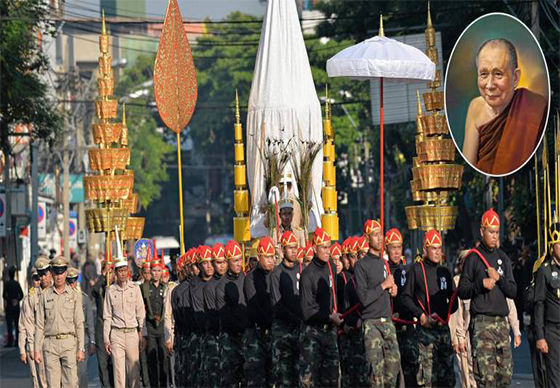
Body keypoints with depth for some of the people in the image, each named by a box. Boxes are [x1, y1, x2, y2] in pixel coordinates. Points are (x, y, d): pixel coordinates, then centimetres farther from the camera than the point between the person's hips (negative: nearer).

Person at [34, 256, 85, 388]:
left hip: (69, 343, -1)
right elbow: (39, 325, 8)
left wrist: (81, 349, -3)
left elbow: (79, 324, 5)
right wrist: (37, 349, 2)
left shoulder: (74, 295, 6)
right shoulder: (45, 295, 8)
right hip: (50, 343, 1)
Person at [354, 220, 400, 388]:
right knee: (376, 368, -11)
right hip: (371, 323, -7)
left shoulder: (383, 263, 16)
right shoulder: (361, 265, -7)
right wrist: (384, 285, -11)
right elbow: (364, 298, -15)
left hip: (387, 321, 7)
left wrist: (392, 290, 7)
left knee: (394, 362, 4)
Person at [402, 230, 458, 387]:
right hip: (426, 328, -5)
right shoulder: (417, 270, 1)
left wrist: (443, 314, -1)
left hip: (444, 327, 5)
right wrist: (421, 316, -11)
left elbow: (453, 300, 17)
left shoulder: (445, 271, 15)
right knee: (428, 373, -11)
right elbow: (406, 297, 0)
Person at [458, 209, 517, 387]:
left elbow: (513, 292, 13)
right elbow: (461, 291, 0)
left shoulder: (503, 258, 17)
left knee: (506, 374, 3)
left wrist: (499, 278, -4)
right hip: (481, 323, -6)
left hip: (502, 322, 6)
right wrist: (481, 283, -15)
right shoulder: (473, 258, 2)